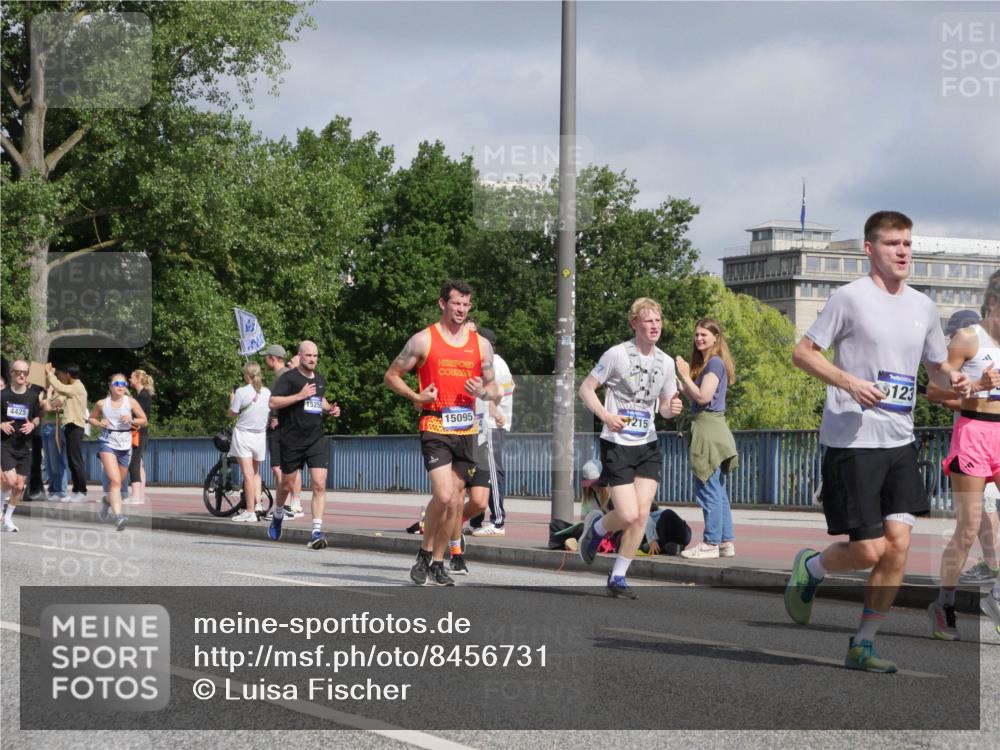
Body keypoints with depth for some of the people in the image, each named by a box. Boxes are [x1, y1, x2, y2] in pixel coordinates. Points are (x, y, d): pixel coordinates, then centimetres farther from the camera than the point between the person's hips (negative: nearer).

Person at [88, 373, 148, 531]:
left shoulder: (131, 402, 1)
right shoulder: (102, 404, 1)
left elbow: (144, 420, 7)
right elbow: (92, 418, 17)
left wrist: (132, 420, -12)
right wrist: (99, 423, -5)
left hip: (125, 444, 3)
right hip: (107, 442, -3)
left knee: (119, 482, 14)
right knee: (115, 480, -20)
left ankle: (107, 499, 48)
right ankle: (118, 516, -28)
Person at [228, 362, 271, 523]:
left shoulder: (241, 392, -14)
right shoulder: (267, 393, -1)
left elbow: (232, 415, -6)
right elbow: (271, 414, 8)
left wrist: (232, 400, 9)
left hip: (243, 434, -4)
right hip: (260, 436, 4)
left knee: (248, 474, -7)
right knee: (255, 472, 20)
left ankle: (250, 512, -9)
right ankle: (258, 505, 9)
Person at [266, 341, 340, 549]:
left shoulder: (320, 380, 13)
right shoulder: (289, 378, -6)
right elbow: (272, 402, -17)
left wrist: (330, 409, 12)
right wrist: (299, 396, -22)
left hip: (316, 440, 3)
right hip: (291, 440, -3)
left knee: (319, 485, -12)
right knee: (287, 484, 13)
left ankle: (317, 532, -15)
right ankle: (278, 515, 43)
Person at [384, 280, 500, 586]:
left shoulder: (481, 344, 11)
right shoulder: (423, 340, 0)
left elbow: (493, 386, 17)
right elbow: (392, 375, 5)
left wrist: (482, 392, -7)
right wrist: (415, 397, -11)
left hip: (467, 430, 4)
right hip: (435, 428, -4)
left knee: (456, 498, 6)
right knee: (443, 496, -18)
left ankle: (437, 563, 17)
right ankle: (424, 554, 3)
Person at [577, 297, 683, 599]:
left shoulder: (666, 362, 7)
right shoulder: (617, 354, -9)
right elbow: (586, 388, -3)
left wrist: (672, 409, -7)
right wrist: (605, 415, -19)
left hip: (648, 446, 5)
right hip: (617, 445, -5)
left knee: (642, 515, -3)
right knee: (628, 515, -13)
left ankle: (618, 577, 10)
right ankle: (596, 526, 22)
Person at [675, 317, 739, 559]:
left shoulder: (715, 362, -10)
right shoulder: (706, 363, 19)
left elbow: (703, 397, -18)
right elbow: (694, 397, 17)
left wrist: (685, 376, -10)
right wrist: (679, 381, 12)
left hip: (709, 428, -10)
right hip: (710, 429, 10)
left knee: (708, 489, -8)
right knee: (718, 491, 12)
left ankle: (711, 543, -6)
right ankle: (726, 542, 15)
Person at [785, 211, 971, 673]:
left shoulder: (922, 306, 13)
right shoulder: (851, 297, -6)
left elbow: (937, 366, 23)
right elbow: (802, 352, -5)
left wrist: (953, 380, -1)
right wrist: (850, 382, -19)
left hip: (900, 443, 6)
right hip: (852, 441, -6)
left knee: (898, 543, -3)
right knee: (868, 551, -8)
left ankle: (863, 645, 9)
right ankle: (809, 569, 24)